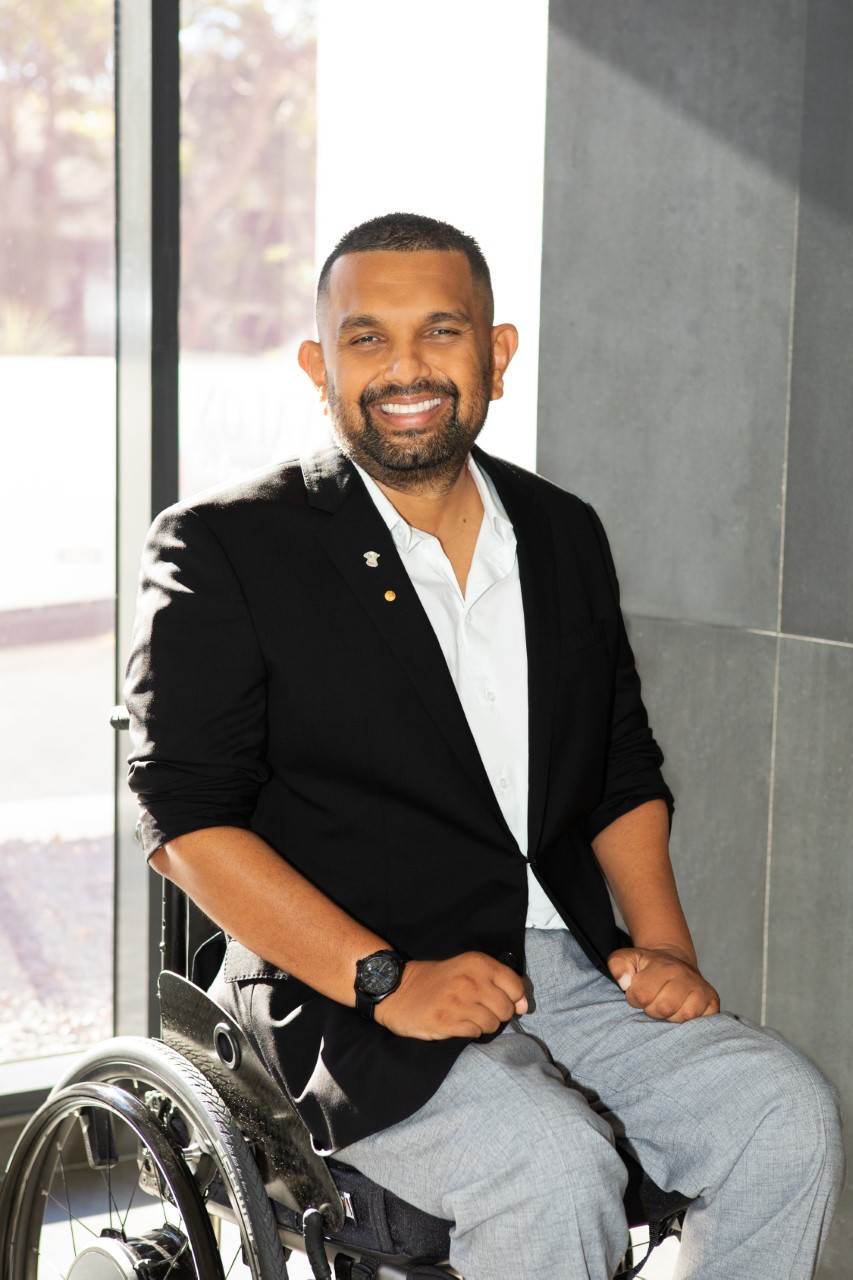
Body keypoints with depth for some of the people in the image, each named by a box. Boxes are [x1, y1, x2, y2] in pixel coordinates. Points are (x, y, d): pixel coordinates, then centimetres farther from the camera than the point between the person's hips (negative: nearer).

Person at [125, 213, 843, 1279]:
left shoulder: (565, 537, 15)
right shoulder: (224, 549, -3)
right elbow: (185, 814, -9)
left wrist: (665, 946, 3)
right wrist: (387, 981, -17)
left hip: (575, 976, 6)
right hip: (350, 1000, -5)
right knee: (557, 1171, -30)